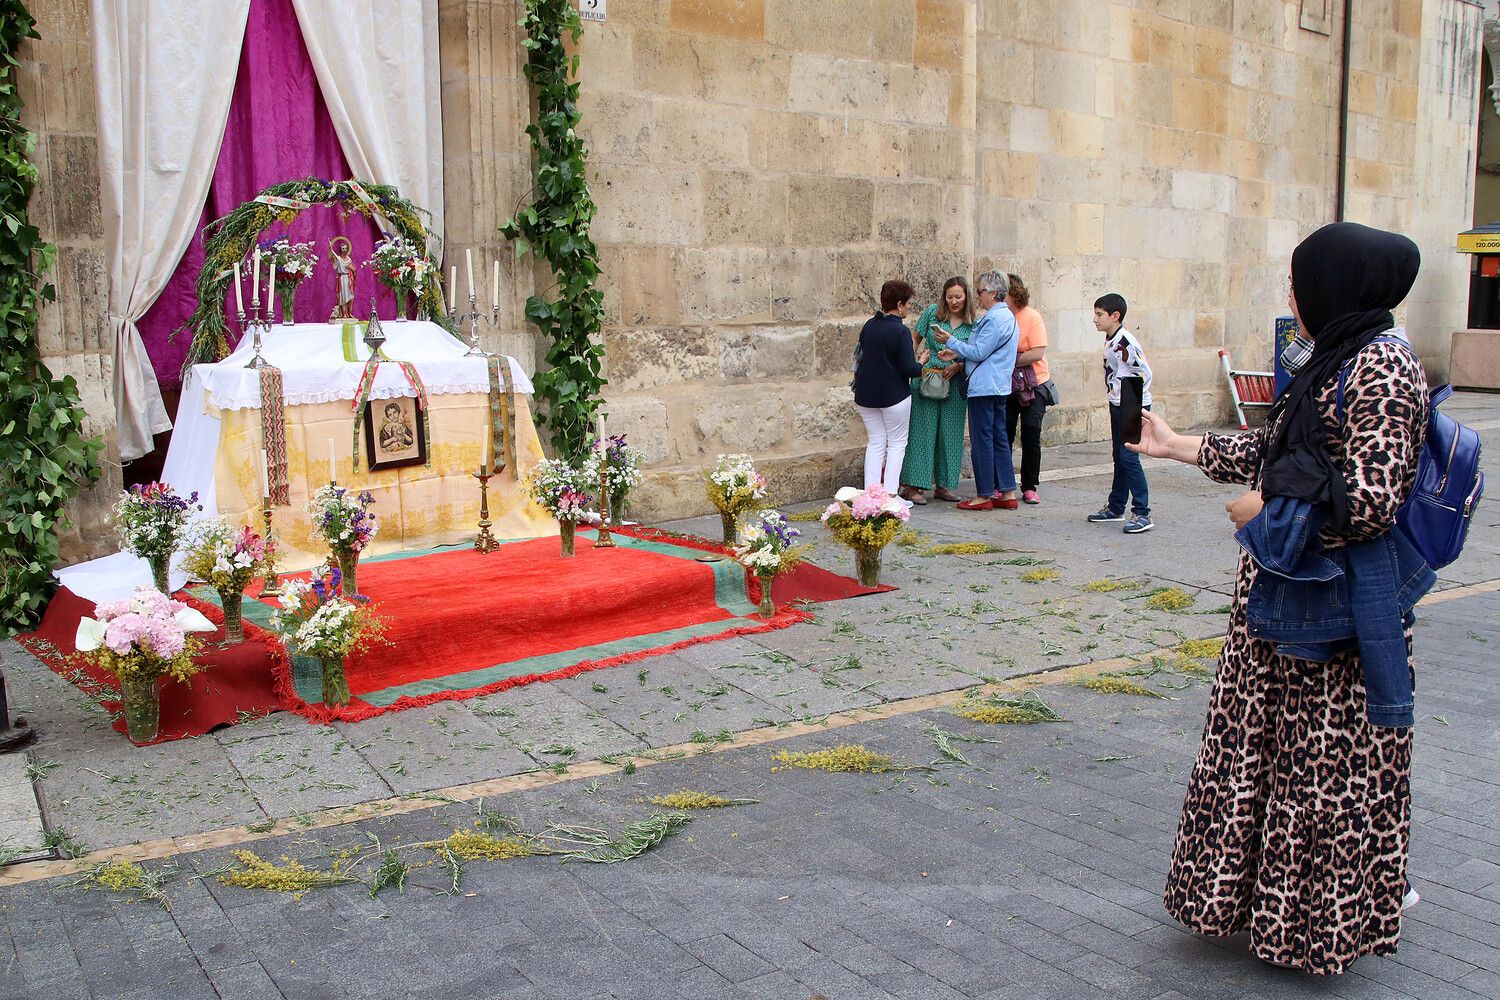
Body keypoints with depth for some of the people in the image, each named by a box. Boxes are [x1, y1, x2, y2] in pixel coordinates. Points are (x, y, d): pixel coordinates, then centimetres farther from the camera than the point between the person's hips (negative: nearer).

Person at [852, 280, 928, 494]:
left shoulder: (868, 326, 3)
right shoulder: (901, 331, -17)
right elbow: (909, 369, -19)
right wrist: (920, 362, 3)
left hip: (866, 395, 6)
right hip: (894, 394, -6)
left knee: (875, 442, 13)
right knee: (897, 443, 7)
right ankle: (890, 494, 1)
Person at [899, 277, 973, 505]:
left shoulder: (972, 325, 2)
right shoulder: (932, 312, 0)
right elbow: (915, 339, 8)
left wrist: (958, 366, -13)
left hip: (954, 382, 2)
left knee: (950, 434, 7)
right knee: (922, 430, -4)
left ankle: (944, 485, 17)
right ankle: (912, 486, -1)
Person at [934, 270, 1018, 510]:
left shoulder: (995, 318, -17)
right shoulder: (1006, 316, 16)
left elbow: (979, 353, -17)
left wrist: (951, 341, -8)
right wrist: (957, 354, 13)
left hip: (984, 387, -10)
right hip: (999, 386, 10)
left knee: (981, 441, -3)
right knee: (999, 438, 12)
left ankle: (984, 496, 2)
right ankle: (1007, 493, 14)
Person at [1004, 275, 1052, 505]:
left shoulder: (1031, 317, -11)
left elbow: (1038, 353, -18)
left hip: (1033, 385, -3)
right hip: (1006, 386, 3)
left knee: (1031, 437, 1)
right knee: (1003, 436, 3)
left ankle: (1030, 487, 11)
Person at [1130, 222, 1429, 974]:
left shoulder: (1381, 368, -18)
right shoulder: (1336, 362, 12)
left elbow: (1369, 503, -25)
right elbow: (1273, 453, 19)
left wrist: (1268, 512, -13)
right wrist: (1176, 447, 24)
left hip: (1339, 601, -10)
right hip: (1290, 593, 10)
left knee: (1331, 765, 4)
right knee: (1270, 748, 17)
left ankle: (1328, 919, 22)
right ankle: (1276, 894, 33)